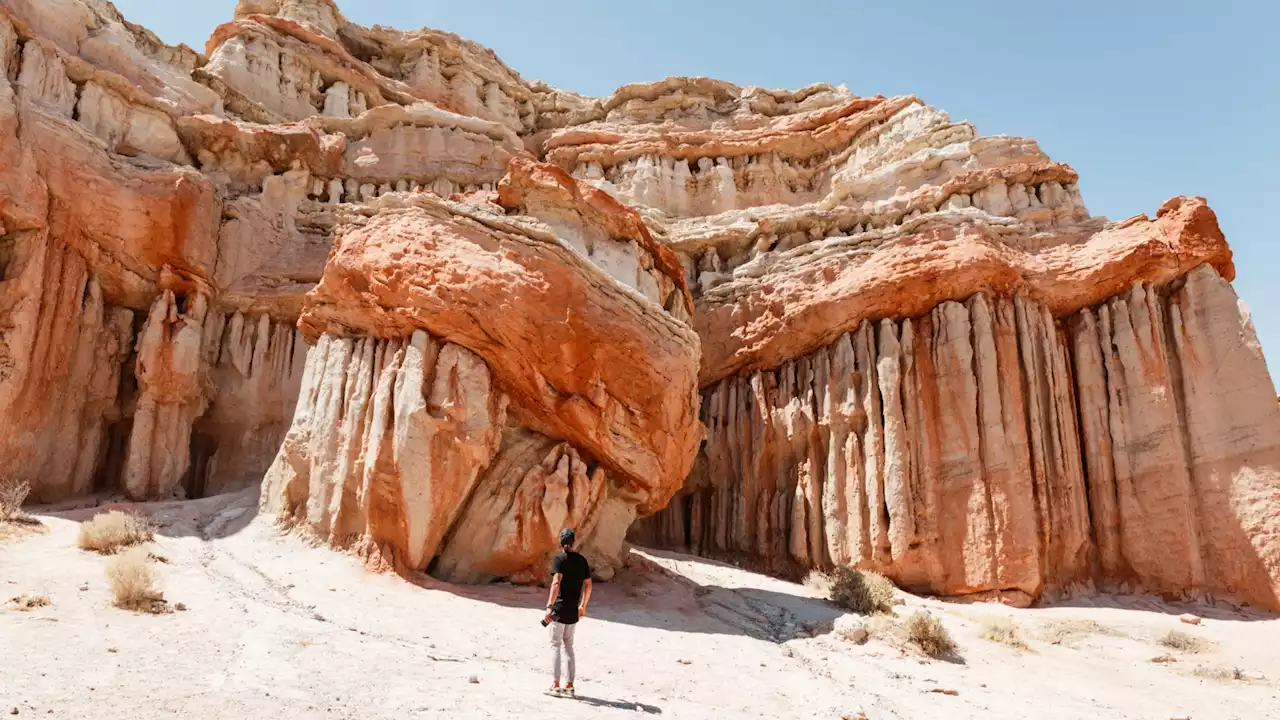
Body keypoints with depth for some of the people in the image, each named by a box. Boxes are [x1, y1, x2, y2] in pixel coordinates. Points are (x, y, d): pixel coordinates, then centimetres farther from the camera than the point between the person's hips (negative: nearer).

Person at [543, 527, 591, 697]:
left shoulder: (560, 559, -8)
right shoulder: (582, 560, 8)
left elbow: (556, 583, -21)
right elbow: (588, 585, 11)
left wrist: (549, 606, -25)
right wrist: (583, 606, 23)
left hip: (560, 608, -5)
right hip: (573, 611, 5)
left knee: (555, 645, 3)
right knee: (569, 646, 14)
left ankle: (556, 685, 0)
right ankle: (569, 686, 14)